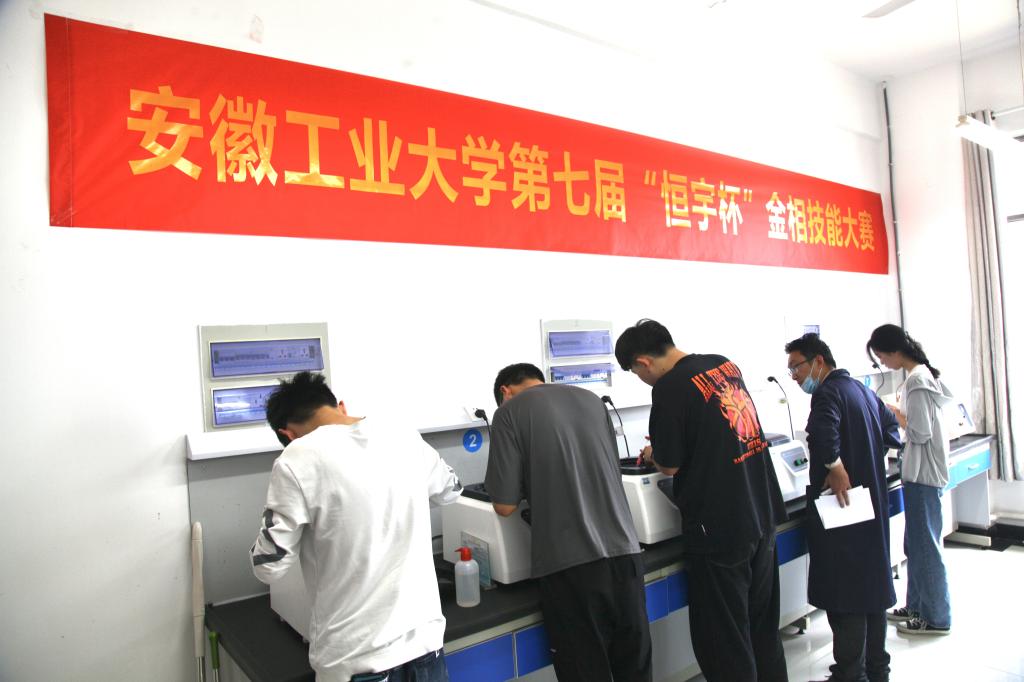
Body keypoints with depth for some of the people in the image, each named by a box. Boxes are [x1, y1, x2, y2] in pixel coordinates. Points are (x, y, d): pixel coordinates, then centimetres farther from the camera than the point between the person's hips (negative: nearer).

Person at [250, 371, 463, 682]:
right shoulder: (407, 439, 0)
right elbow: (451, 490, 19)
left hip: (358, 656, -4)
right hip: (425, 637, 4)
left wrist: (279, 517, 10)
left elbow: (269, 565, -8)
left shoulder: (297, 461, -14)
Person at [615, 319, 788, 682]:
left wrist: (652, 454, 9)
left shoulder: (670, 387, -19)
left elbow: (670, 465, -12)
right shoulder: (725, 364, 5)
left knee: (723, 641, 8)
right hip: (762, 515, 8)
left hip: (719, 529, -8)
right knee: (763, 627, 23)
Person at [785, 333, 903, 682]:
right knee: (872, 584, 19)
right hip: (872, 504, 10)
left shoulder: (828, 393, -17)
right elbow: (891, 429, 25)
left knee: (844, 592, 0)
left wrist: (837, 472, -22)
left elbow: (823, 433, -36)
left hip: (843, 508, -10)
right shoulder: (861, 389, 12)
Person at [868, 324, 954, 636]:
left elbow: (921, 432, -21)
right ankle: (917, 606, 29)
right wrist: (898, 412, 7)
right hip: (921, 471, 10)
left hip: (923, 474, -10)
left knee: (924, 546, 1)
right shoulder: (923, 374, 10)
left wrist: (892, 412, -10)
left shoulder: (916, 381, -20)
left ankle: (936, 618, 13)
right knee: (916, 543, 18)